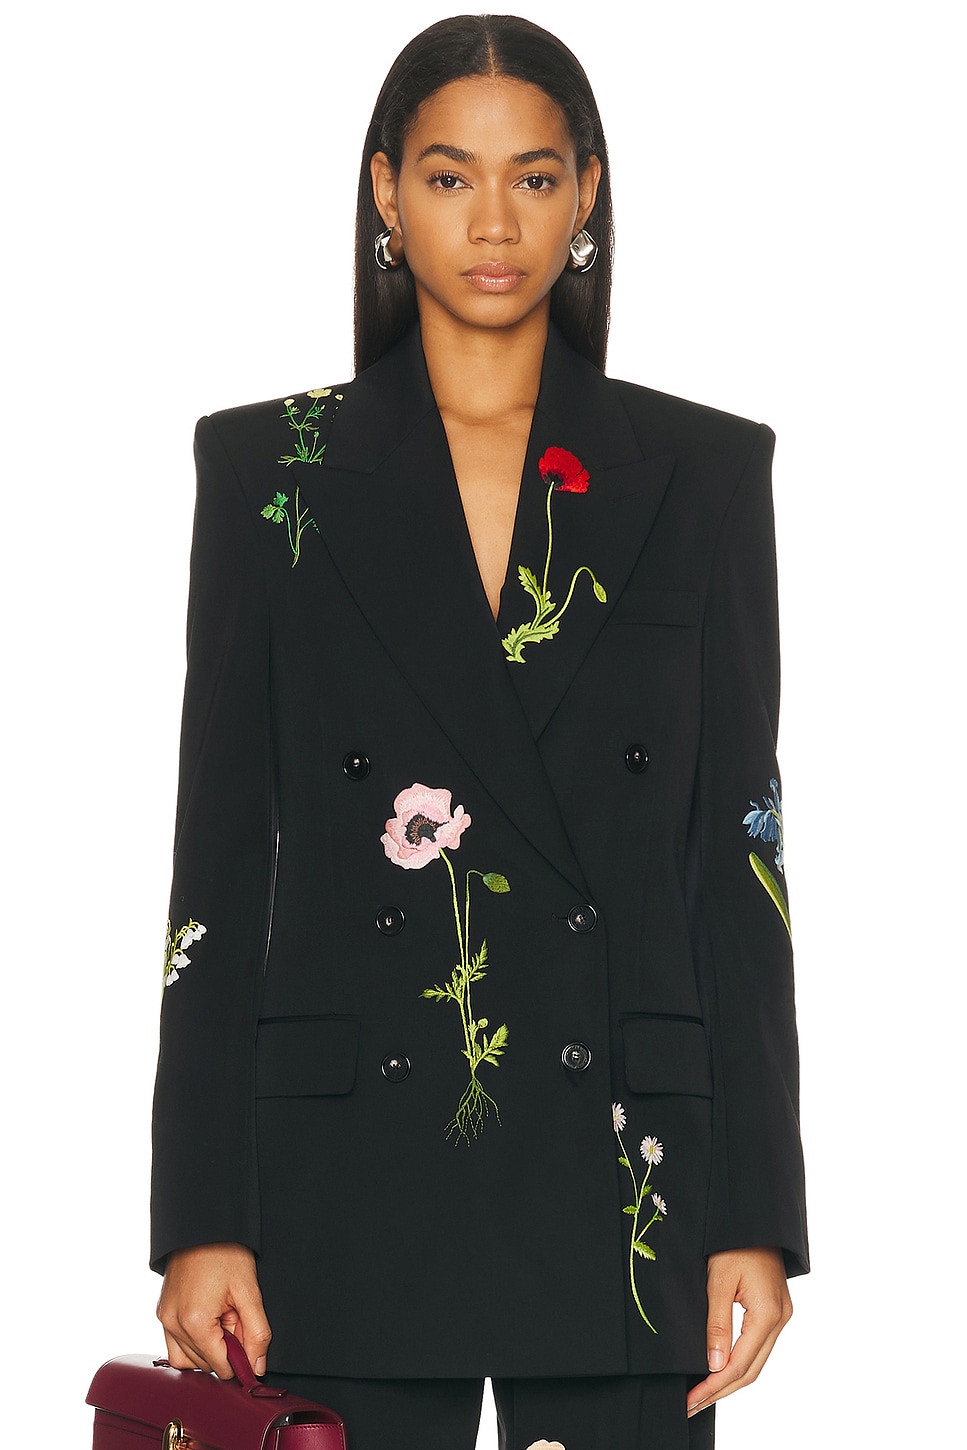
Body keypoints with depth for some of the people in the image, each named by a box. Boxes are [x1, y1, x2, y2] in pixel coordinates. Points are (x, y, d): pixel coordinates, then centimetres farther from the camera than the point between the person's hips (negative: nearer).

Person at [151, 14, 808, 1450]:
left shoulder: (701, 473, 6)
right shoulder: (274, 469, 4)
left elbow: (738, 855, 5)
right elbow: (220, 854, 3)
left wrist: (755, 1213, -1)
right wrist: (200, 1219, -3)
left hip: (621, 1167, 1)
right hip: (352, 1168, 0)